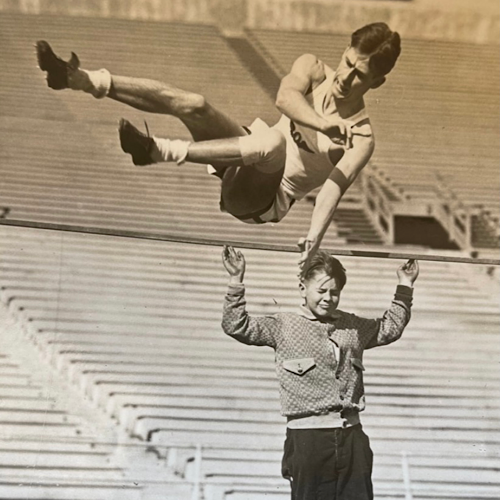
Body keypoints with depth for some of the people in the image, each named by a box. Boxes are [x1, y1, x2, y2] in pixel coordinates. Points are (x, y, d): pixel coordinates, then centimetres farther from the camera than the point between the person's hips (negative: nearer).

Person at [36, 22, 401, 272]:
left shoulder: (361, 139, -11)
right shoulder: (313, 70, -2)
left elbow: (334, 189, -24)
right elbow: (284, 97, -24)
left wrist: (314, 238, -40)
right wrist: (323, 125, -42)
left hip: (264, 200, -5)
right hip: (242, 169, 5)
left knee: (276, 141, -40)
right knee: (193, 105, -22)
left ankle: (161, 151, -42)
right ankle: (83, 80, -25)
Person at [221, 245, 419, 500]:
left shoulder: (353, 327, 16)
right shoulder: (283, 326, 3)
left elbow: (390, 328, 32)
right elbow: (237, 325, -6)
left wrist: (405, 285, 31)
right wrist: (236, 281, -14)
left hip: (352, 434, 4)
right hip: (307, 437, -4)